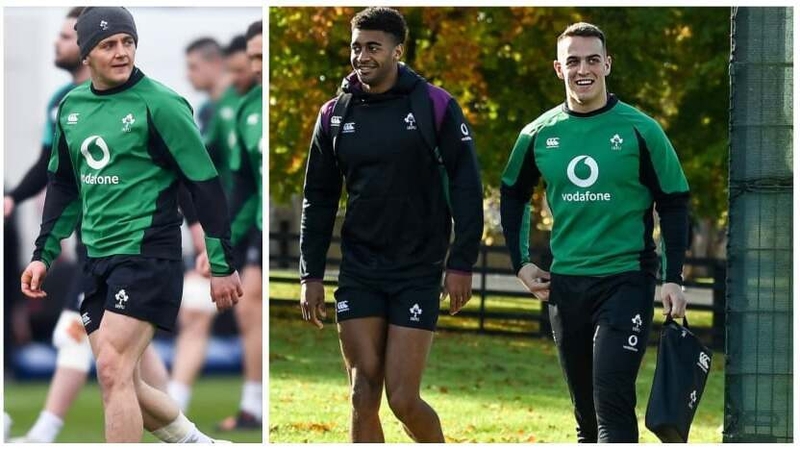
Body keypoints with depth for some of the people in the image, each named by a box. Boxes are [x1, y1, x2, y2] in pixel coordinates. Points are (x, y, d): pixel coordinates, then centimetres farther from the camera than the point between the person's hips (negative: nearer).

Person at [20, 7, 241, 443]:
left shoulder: (159, 103, -11)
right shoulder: (71, 106, 9)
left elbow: (205, 183, -9)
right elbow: (63, 183, 22)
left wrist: (222, 264, -8)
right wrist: (43, 254, 18)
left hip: (148, 255, -7)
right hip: (99, 259, 7)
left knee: (112, 371, -16)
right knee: (122, 383, 7)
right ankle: (196, 443, 27)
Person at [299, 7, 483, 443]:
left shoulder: (434, 106, -4)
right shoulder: (335, 115, 6)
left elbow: (466, 186, -4)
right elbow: (318, 199, 12)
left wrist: (461, 263, -9)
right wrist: (311, 275, 7)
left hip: (418, 271, -3)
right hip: (359, 272, 3)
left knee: (403, 399, -7)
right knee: (363, 399, -2)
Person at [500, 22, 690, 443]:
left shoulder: (640, 130, -5)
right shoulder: (539, 134, 5)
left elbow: (673, 204, 0)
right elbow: (513, 195, 22)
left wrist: (673, 279, -7)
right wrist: (520, 262, 13)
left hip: (627, 278, -4)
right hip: (565, 282, 4)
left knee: (612, 397, -16)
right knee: (585, 408, 10)